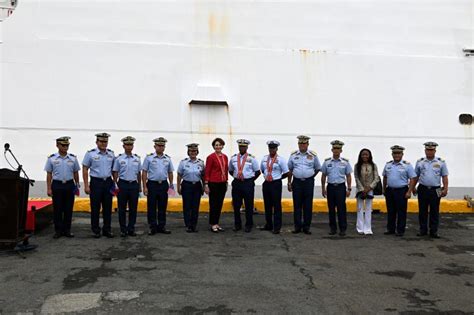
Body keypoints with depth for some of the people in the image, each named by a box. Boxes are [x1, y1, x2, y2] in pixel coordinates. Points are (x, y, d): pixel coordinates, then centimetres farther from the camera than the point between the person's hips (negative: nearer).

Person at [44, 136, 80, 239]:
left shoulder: (73, 158, 4)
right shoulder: (51, 158, 0)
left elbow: (75, 173, 10)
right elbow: (49, 174, 1)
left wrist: (77, 185, 6)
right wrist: (49, 189, -3)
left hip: (69, 185, 1)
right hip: (57, 185, -1)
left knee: (68, 209, 5)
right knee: (57, 209, 3)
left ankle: (67, 230, 15)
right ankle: (58, 230, 13)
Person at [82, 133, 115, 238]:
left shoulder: (111, 154, 5)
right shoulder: (90, 153, -4)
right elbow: (85, 170, -3)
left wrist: (115, 183, 6)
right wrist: (86, 186, -7)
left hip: (108, 182, 3)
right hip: (96, 182, -3)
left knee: (107, 207, 7)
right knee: (95, 208, 3)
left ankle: (107, 229, 17)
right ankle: (96, 230, 14)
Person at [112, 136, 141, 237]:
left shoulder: (137, 159, 7)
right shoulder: (119, 159, 0)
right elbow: (115, 173, 2)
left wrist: (139, 186, 12)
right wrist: (116, 185, -7)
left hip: (134, 185, 2)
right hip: (123, 184, -2)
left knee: (133, 208, 5)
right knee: (122, 209, 3)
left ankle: (131, 229, 15)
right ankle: (123, 230, 12)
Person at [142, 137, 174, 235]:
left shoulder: (168, 158, 7)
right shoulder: (149, 157, -3)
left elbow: (170, 173, 13)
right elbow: (144, 173, -3)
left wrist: (171, 185, 5)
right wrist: (145, 187, -8)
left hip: (164, 184, 3)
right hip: (152, 184, -3)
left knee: (163, 207, 9)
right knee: (151, 207, 2)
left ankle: (161, 227, 18)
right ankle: (153, 228, 11)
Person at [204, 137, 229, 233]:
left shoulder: (225, 157, 9)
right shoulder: (210, 157, -8)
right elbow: (207, 171, -8)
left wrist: (226, 182, 14)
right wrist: (206, 184, -12)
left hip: (222, 183, 6)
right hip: (213, 183, -6)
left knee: (220, 204, 11)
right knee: (213, 204, 2)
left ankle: (216, 223, 21)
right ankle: (212, 225, 11)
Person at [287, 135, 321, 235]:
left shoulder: (313, 155, 3)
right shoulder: (293, 155, 4)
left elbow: (317, 168, 13)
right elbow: (290, 170, 9)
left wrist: (310, 177, 5)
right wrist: (289, 183, 6)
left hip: (309, 182, 0)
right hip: (297, 182, 1)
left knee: (308, 205, 3)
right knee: (297, 205, 3)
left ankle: (306, 227, 12)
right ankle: (297, 227, 11)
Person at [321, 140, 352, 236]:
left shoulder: (345, 162, 1)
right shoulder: (327, 162, 4)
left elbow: (348, 176, 4)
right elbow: (323, 176, 9)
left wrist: (349, 189, -1)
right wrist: (323, 189, 6)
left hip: (341, 187, -1)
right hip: (330, 187, 2)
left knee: (341, 209, -2)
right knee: (331, 209, 7)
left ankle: (342, 229, 6)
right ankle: (332, 228, 17)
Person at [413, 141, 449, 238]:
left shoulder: (441, 162, 1)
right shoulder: (420, 162, 4)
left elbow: (444, 177, 2)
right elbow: (416, 176, 10)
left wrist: (445, 189, -5)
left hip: (435, 190, -1)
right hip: (423, 189, 1)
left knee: (434, 212, 5)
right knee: (422, 211, 7)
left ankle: (433, 231, 13)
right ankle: (423, 230, 17)